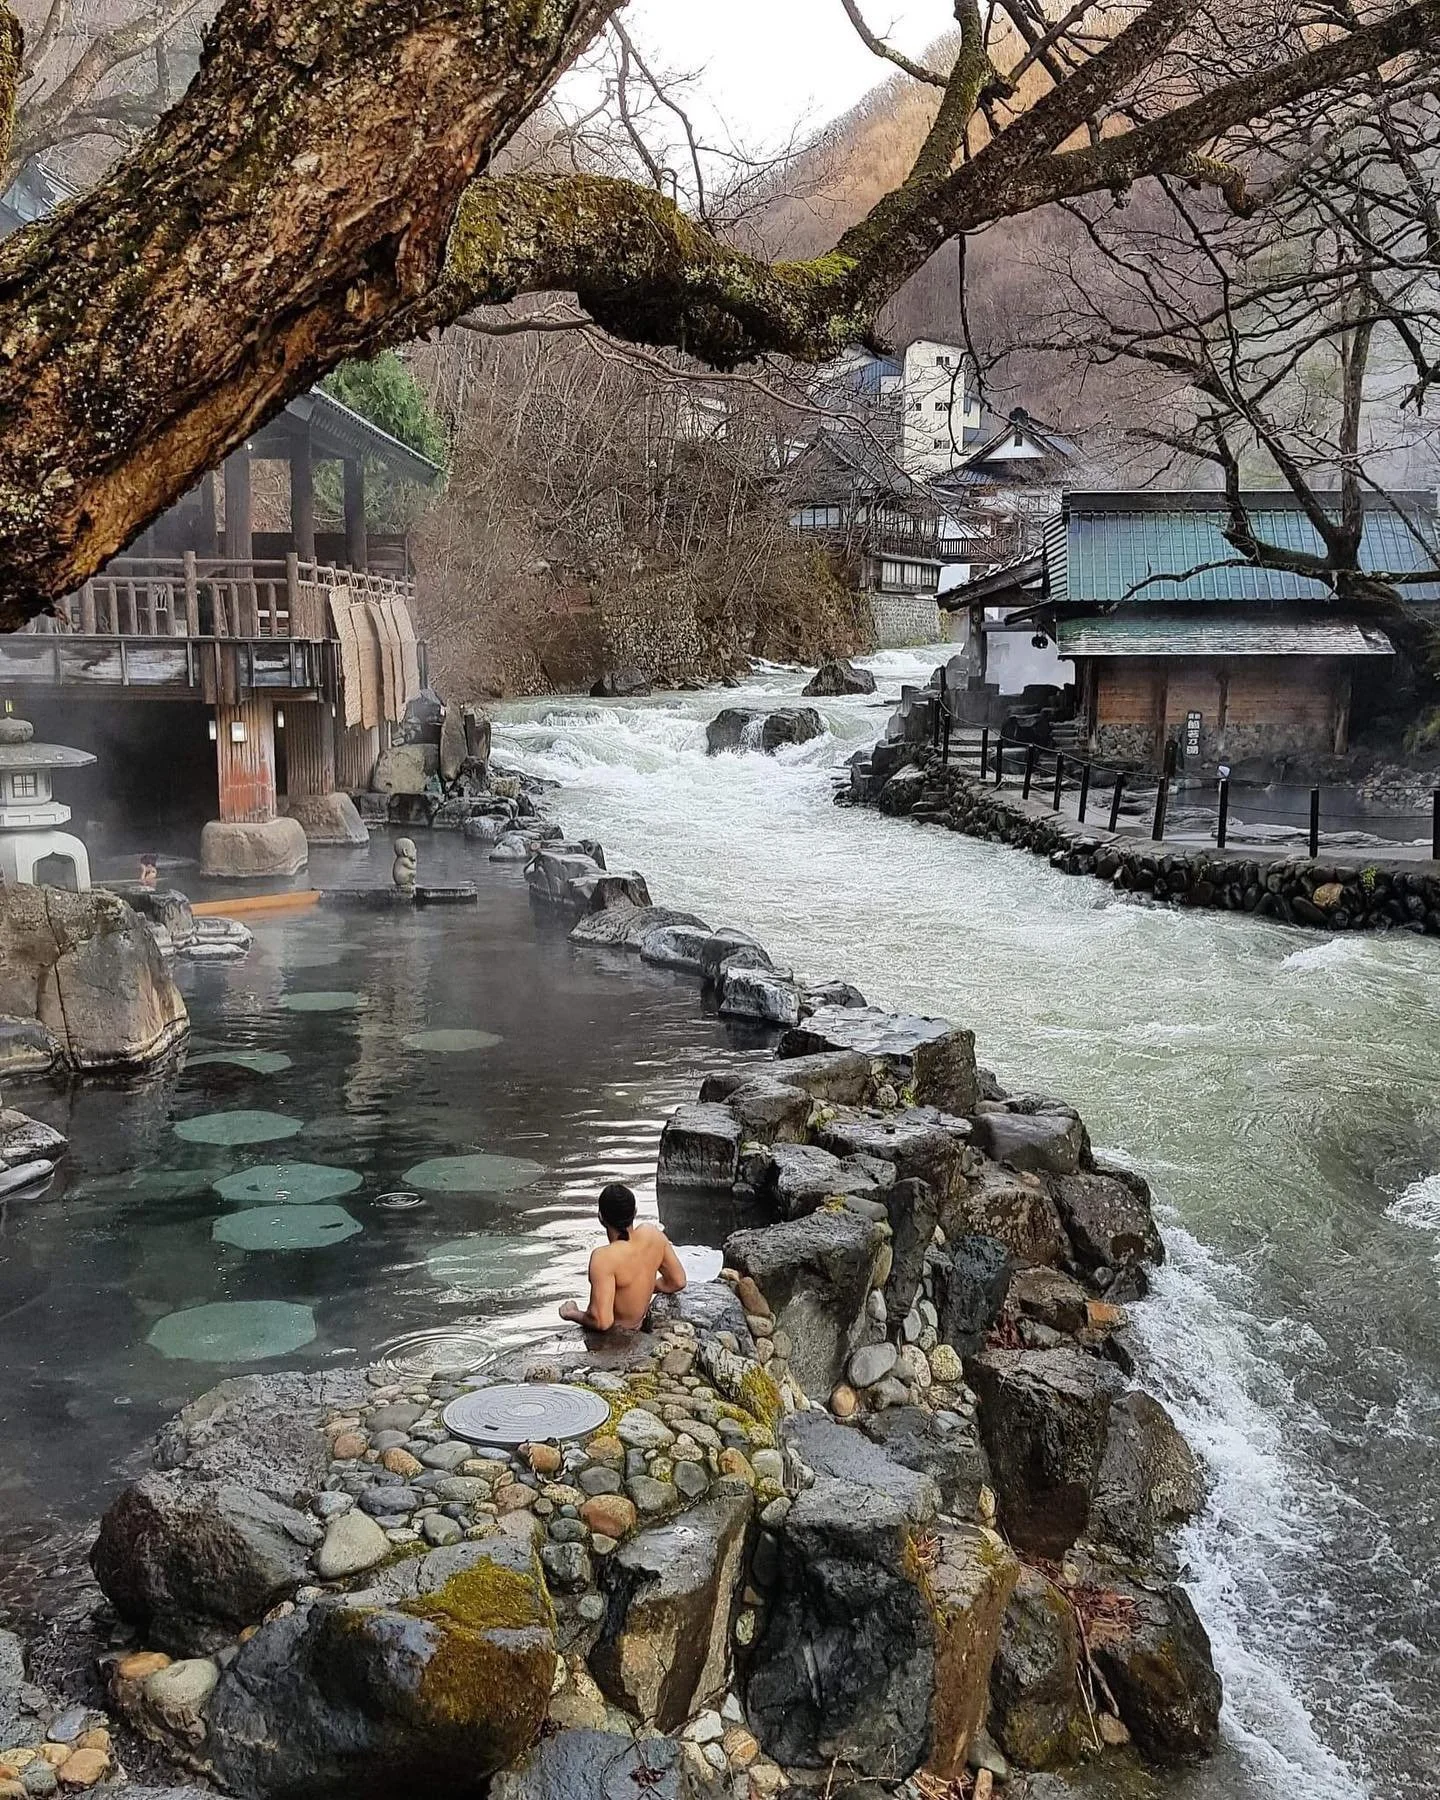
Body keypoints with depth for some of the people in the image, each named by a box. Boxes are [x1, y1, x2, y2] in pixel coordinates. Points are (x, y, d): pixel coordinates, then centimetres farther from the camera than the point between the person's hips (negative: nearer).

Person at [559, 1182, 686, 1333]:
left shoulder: (604, 1258, -31)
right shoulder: (652, 1233, -12)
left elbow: (601, 1321, -31)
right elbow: (678, 1281, 0)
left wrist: (573, 1315, -13)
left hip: (613, 1332, -6)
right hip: (639, 1324, 6)